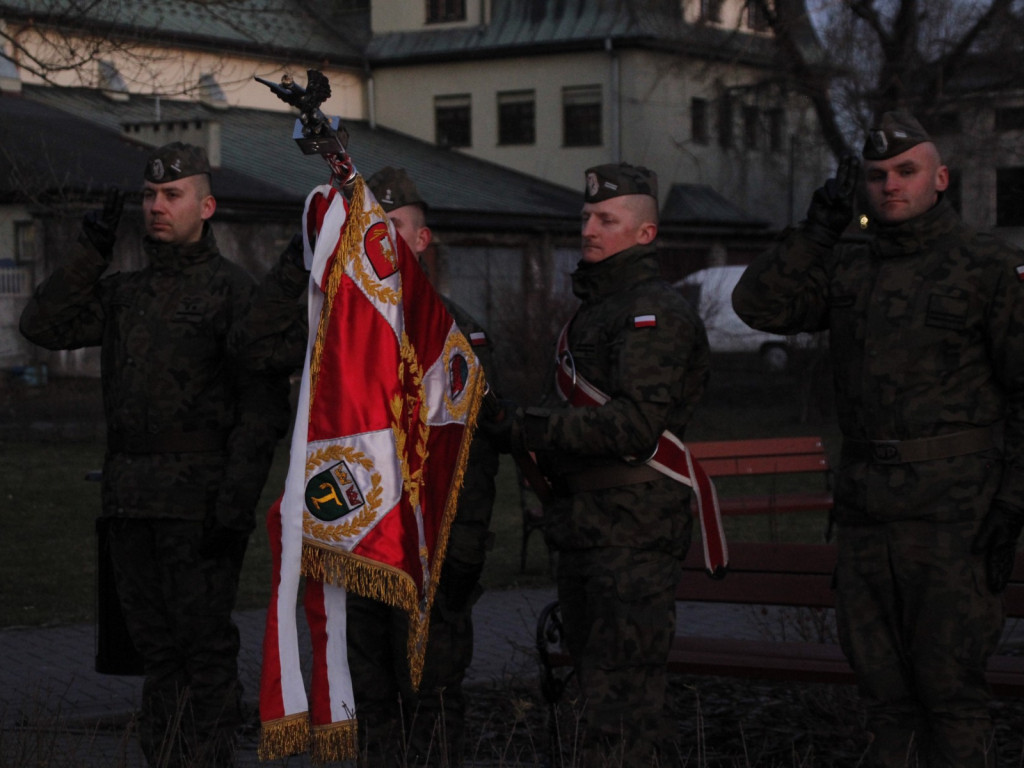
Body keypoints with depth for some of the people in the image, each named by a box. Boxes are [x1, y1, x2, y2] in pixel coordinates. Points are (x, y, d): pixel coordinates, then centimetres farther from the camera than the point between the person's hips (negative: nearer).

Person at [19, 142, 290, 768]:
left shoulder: (234, 290, -4)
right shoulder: (124, 293, 17)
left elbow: (263, 409, -11)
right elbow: (45, 325, 6)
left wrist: (236, 504, -19)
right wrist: (92, 252, 0)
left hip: (200, 499, -6)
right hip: (132, 500, 7)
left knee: (205, 643, -4)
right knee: (155, 642, 12)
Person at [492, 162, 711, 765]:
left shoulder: (656, 314, -12)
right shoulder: (595, 308, 21)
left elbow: (636, 422, -24)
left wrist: (536, 429, -19)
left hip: (634, 537, -10)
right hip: (585, 529, 10)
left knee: (620, 699, -12)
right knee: (599, 685, 16)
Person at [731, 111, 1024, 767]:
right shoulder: (846, 264, 12)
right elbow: (759, 305, 2)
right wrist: (819, 228, -4)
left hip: (953, 510, -5)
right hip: (865, 509, 5)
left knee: (948, 687, -4)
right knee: (882, 682, 11)